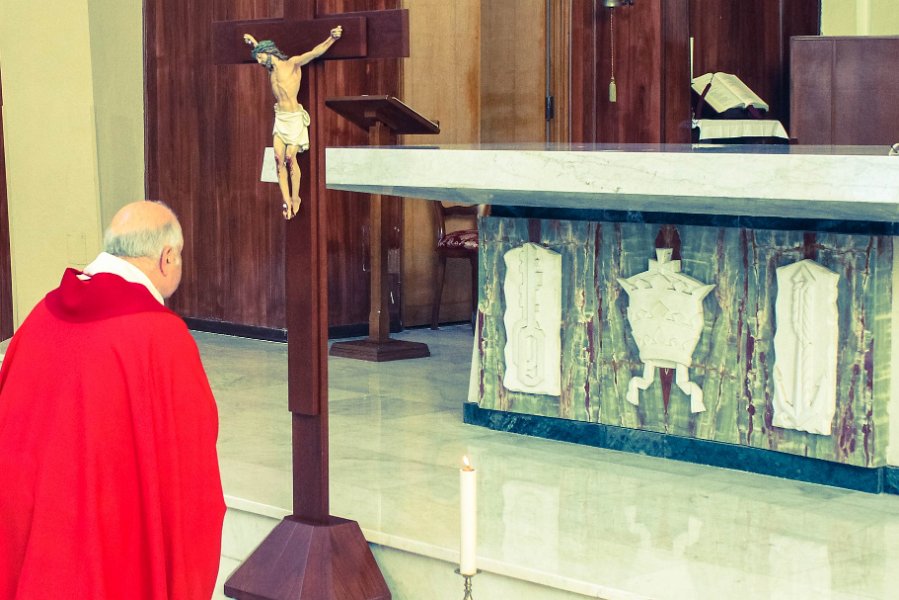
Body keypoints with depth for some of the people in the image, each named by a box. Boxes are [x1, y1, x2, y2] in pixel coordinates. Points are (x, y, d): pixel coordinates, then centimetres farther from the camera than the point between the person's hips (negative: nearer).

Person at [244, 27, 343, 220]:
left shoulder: (293, 63, -7)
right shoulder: (272, 69, 13)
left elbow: (315, 52, -19)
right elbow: (264, 52, 37)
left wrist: (331, 39, -32)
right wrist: (254, 42, 48)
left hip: (294, 117, -6)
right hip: (279, 117, 6)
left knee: (290, 158, -7)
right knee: (279, 158, -4)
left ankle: (295, 198, 7)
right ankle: (286, 201, -3)